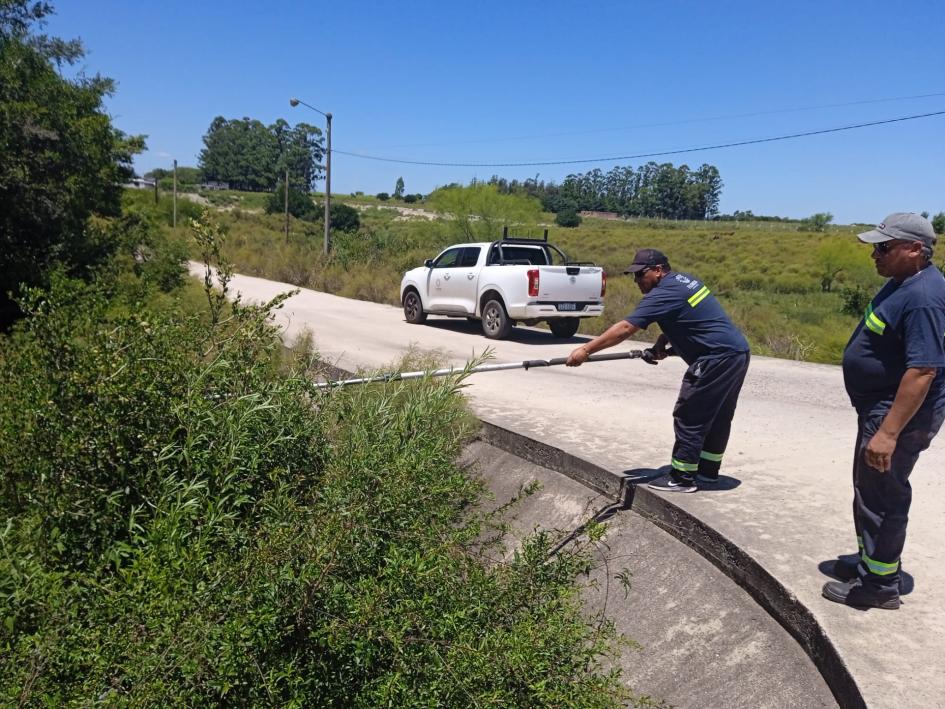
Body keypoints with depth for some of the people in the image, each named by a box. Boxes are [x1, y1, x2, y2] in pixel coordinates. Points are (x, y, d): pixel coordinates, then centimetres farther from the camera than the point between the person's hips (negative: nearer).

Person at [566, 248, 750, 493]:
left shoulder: (665, 293, -16)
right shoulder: (684, 280, 14)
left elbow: (624, 328, -20)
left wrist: (585, 350, -18)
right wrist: (662, 342, 4)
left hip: (717, 359, -10)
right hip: (738, 354, 10)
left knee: (689, 417, -2)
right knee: (718, 417, 17)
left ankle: (682, 478, 5)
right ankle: (708, 472, 28)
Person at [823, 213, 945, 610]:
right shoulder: (903, 283, 7)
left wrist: (889, 432, -30)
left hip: (898, 414, -10)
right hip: (881, 407, 10)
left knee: (880, 496, 1)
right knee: (870, 491, 20)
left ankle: (879, 585, 16)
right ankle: (872, 562, 36)